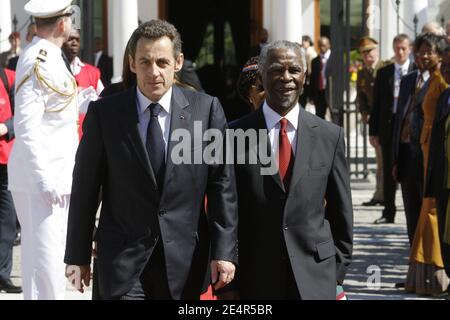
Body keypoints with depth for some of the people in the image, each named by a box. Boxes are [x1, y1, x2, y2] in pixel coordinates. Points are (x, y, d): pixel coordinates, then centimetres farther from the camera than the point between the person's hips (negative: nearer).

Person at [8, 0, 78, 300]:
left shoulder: (50, 58, 14)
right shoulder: (39, 64, -16)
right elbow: (26, 128, -21)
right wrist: (45, 181, -23)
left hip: (57, 177, 10)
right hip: (44, 179, -10)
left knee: (55, 255, 15)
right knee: (43, 257, -7)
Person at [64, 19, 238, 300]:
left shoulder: (207, 109, 0)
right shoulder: (104, 114, -1)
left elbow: (222, 185, 1)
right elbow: (85, 189, 3)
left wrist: (224, 251, -5)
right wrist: (78, 256, 4)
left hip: (185, 259, 1)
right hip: (123, 258, -1)